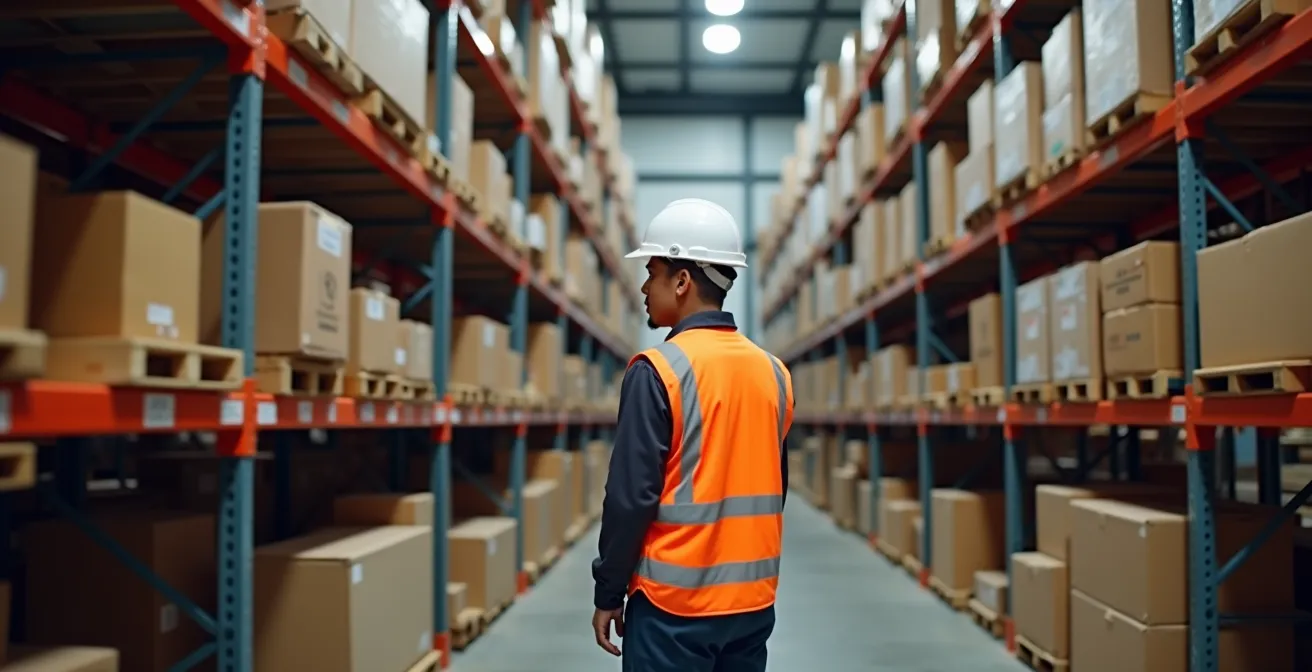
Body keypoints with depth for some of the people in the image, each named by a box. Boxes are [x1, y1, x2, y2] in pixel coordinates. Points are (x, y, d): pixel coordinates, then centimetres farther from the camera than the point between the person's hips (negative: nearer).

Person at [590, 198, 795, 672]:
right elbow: (774, 488, 11)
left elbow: (631, 495, -14)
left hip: (674, 602, -6)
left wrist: (609, 594, -4)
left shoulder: (658, 370, -14)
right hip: (754, 599, 6)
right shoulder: (773, 372, 4)